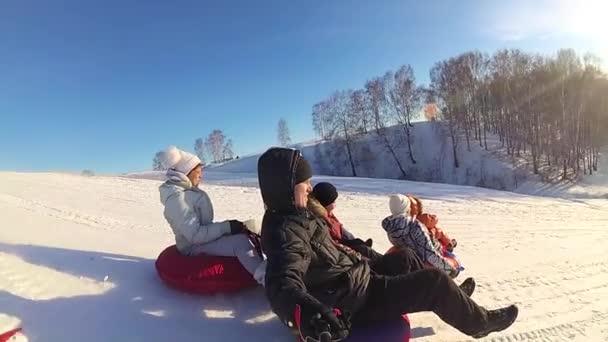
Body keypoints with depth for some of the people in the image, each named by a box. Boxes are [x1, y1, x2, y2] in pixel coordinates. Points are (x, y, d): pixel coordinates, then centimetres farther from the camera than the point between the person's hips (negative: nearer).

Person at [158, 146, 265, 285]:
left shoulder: (188, 189, 8)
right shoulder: (176, 198, -22)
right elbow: (195, 235, -26)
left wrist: (227, 226, 2)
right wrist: (226, 227, -24)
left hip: (204, 236, 10)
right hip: (194, 246, -10)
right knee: (241, 241, -25)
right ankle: (264, 276, -21)